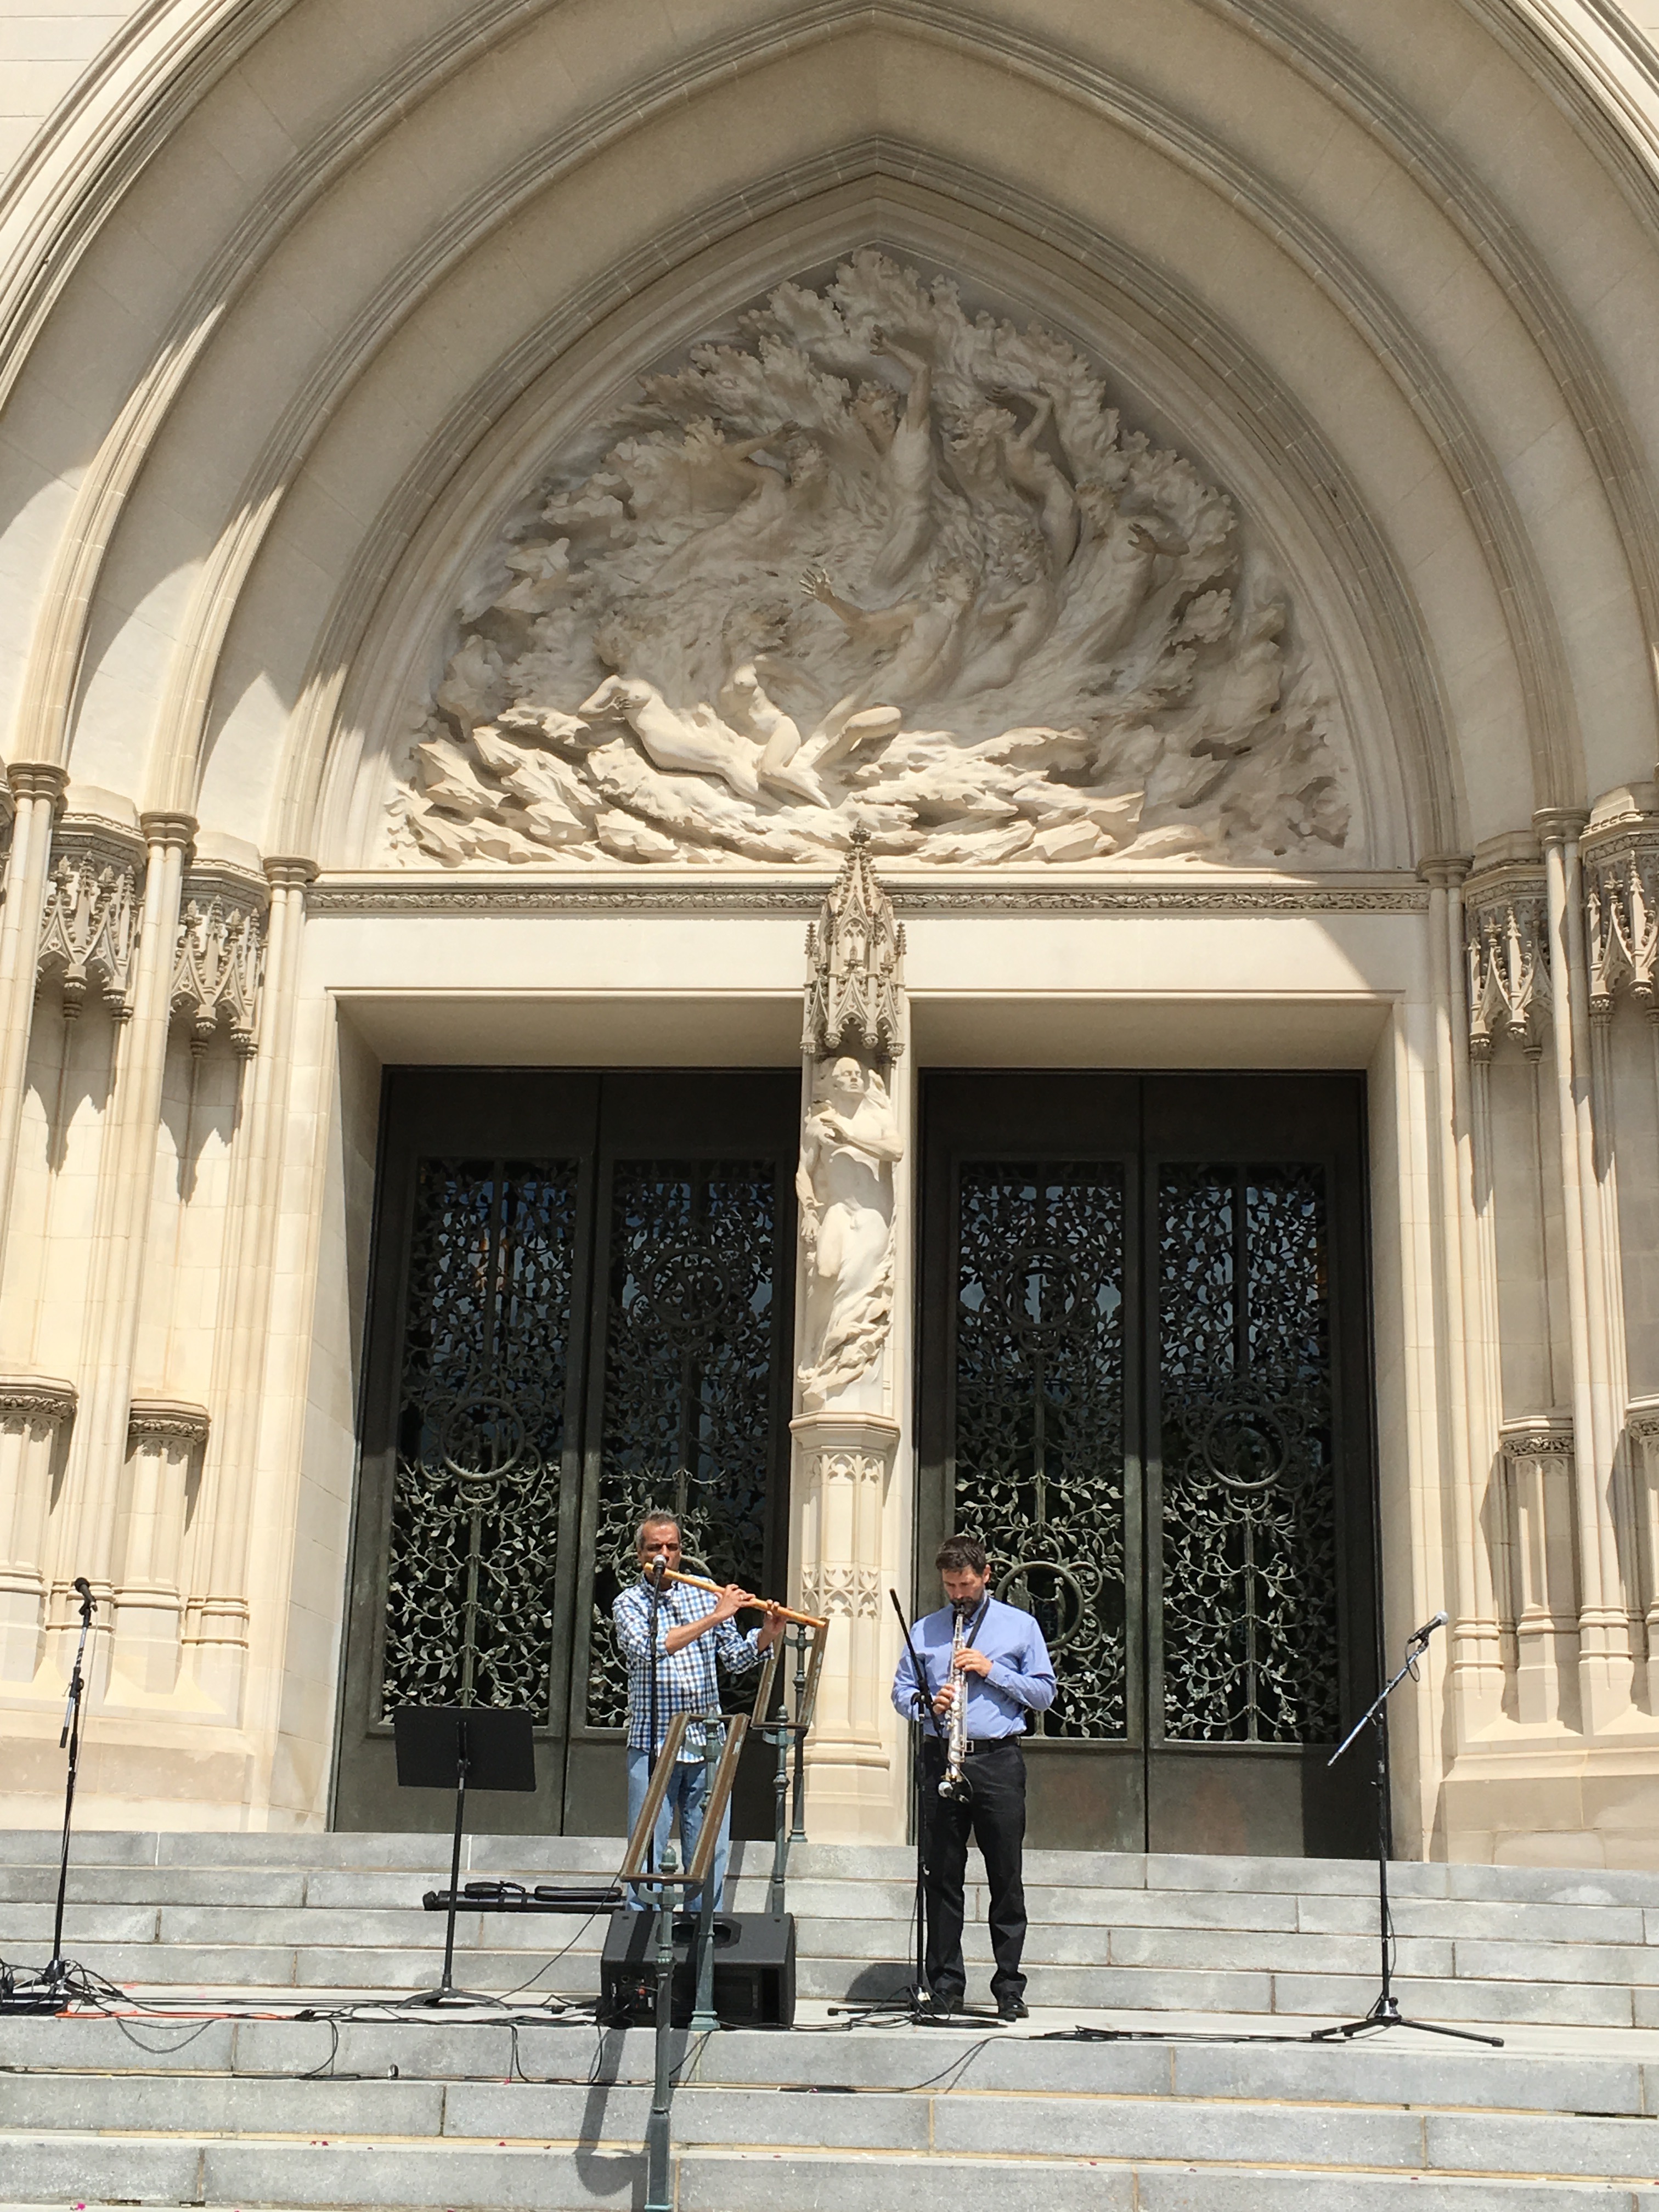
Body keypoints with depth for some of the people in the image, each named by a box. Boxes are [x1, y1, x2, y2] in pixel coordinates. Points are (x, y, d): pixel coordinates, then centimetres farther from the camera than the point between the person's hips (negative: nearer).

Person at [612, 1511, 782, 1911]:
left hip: (707, 1744, 3)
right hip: (652, 1746, -3)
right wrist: (715, 1616, -19)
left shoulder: (704, 1595, 12)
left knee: (710, 1857, 4)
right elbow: (649, 1647, -19)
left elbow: (737, 1658, 11)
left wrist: (767, 1633, -9)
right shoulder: (629, 1603, 1)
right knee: (646, 1857, -1)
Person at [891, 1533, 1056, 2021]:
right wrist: (926, 1703, -9)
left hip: (998, 1760, -2)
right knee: (943, 1877, 3)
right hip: (941, 1758, 2)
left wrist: (992, 1672, -7)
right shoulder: (924, 1631, 14)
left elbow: (1044, 1693, 6)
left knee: (1007, 1879, -1)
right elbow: (901, 1691, 13)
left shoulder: (1020, 1626, 9)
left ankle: (1010, 1989, 7)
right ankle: (945, 1987, 10)